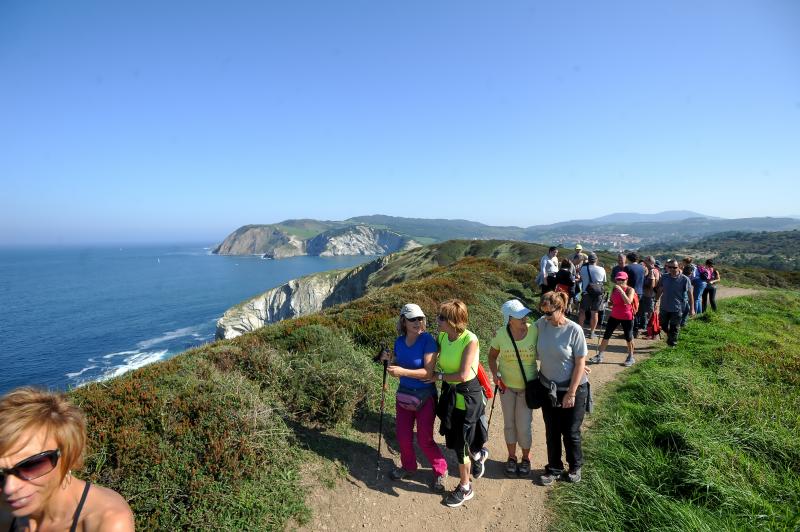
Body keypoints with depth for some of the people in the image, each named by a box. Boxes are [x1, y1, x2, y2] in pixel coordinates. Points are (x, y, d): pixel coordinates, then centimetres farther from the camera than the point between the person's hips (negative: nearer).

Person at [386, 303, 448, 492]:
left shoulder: (428, 340, -20)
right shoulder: (399, 342, -3)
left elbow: (428, 372, -24)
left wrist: (403, 371, -30)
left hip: (425, 395, -5)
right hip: (404, 393, 5)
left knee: (424, 439, 4)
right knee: (403, 436, 13)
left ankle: (440, 471, 29)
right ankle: (408, 466, 40)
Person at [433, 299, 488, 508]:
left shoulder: (470, 340, -24)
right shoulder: (442, 336, -5)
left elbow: (463, 375, -23)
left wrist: (439, 376, -13)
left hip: (467, 394, -6)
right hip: (449, 391, 6)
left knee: (460, 443, 7)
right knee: (453, 438, 19)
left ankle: (465, 488, 31)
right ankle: (478, 454, 52)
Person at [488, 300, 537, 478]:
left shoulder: (535, 331, -20)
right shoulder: (501, 334, -16)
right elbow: (492, 356, -1)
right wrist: (495, 373, -14)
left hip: (528, 386, -1)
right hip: (506, 385, 1)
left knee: (523, 425, 3)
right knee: (509, 423, 14)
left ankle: (526, 458, 30)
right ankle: (512, 457, 36)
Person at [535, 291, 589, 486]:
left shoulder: (574, 330, -19)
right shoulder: (541, 324, -9)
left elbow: (580, 363, -14)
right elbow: (534, 351, 8)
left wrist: (571, 393, -14)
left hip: (572, 389, -3)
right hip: (548, 388, 3)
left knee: (571, 432, 13)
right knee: (551, 432, 15)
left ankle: (575, 467, 38)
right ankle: (554, 468, 35)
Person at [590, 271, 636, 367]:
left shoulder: (630, 290, -11)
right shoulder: (614, 289, 4)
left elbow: (628, 302, -29)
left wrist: (621, 290, -32)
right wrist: (610, 304, -3)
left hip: (627, 317, -5)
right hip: (614, 316, 5)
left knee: (628, 337, 8)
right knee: (606, 335, 2)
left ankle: (631, 357, 26)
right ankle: (599, 356, 8)